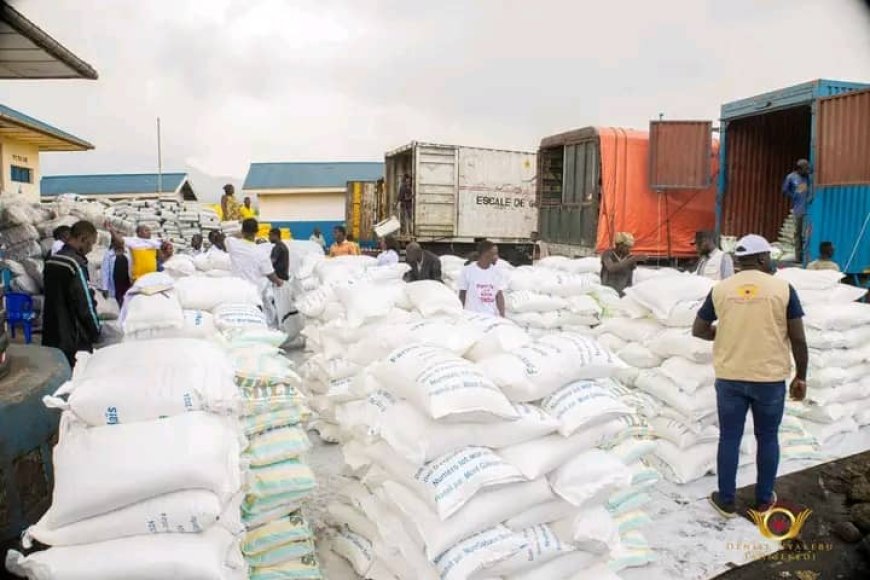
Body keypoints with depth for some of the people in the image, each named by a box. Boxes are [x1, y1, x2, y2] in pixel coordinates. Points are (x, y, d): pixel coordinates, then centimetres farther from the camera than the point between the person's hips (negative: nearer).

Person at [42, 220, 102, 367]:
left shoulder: (51, 260, 8)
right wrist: (96, 332, -4)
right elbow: (85, 304, -16)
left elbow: (54, 298, 15)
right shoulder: (76, 263, -17)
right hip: (74, 340, -8)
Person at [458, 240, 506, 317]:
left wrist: (502, 315, -4)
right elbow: (462, 296, 2)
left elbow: (499, 296, 5)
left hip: (492, 317, 3)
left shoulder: (496, 272, 5)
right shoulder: (467, 271, -4)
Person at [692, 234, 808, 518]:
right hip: (770, 378, -1)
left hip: (730, 377, 1)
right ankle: (763, 500, 28)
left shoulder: (721, 289, -1)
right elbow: (798, 339, -5)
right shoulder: (782, 288, -6)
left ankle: (726, 501, 20)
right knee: (767, 438, 15)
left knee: (729, 438, 10)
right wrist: (801, 376, 5)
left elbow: (698, 330, 4)